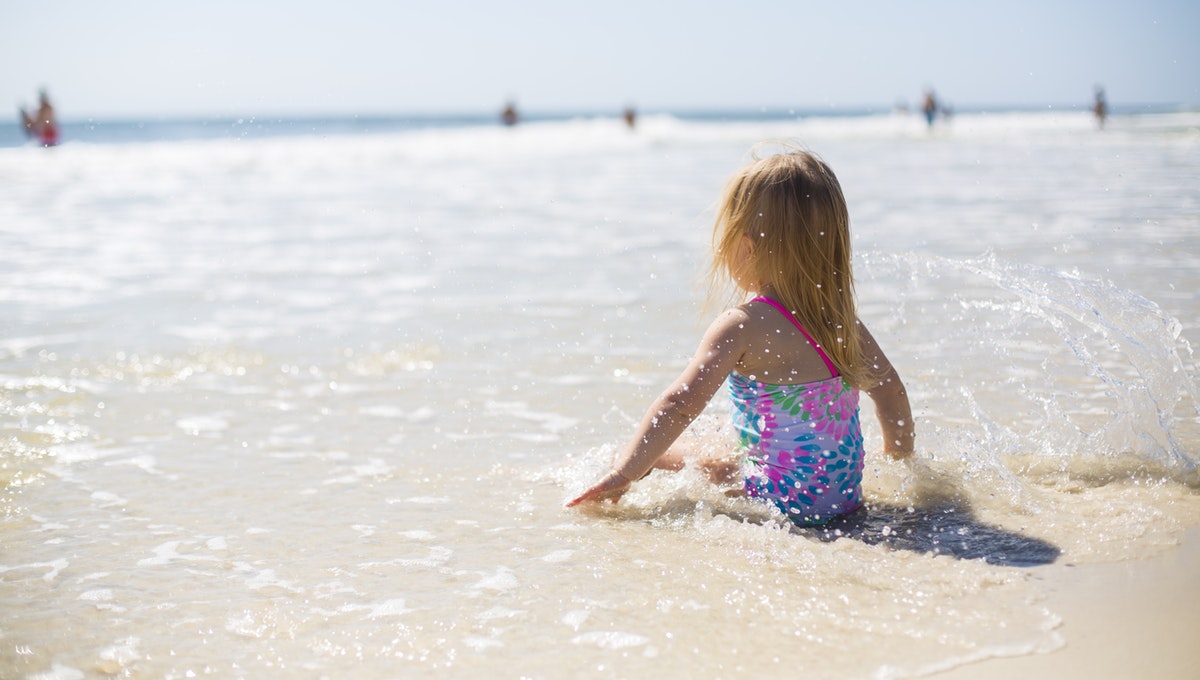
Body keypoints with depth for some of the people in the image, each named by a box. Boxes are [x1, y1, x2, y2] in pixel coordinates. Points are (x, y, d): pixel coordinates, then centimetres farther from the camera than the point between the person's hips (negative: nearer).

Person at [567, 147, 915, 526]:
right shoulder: (842, 319, 4)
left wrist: (623, 475, -18)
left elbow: (679, 406, -23)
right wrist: (901, 458, 31)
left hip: (782, 505, -7)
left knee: (632, 454, 1)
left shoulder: (742, 328, -16)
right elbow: (890, 389, 15)